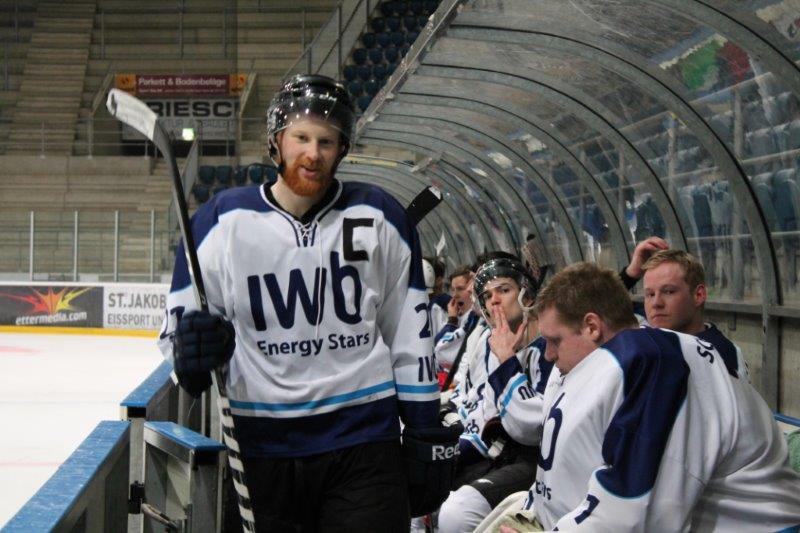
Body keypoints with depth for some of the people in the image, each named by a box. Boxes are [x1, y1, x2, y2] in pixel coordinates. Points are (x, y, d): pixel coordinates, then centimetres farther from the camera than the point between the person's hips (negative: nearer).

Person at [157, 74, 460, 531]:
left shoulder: (378, 217, 3)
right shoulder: (222, 221, 1)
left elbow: (410, 335, 7)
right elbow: (178, 320, 6)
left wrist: (428, 435, 5)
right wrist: (191, 347, -18)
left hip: (364, 444, 0)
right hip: (263, 448, 1)